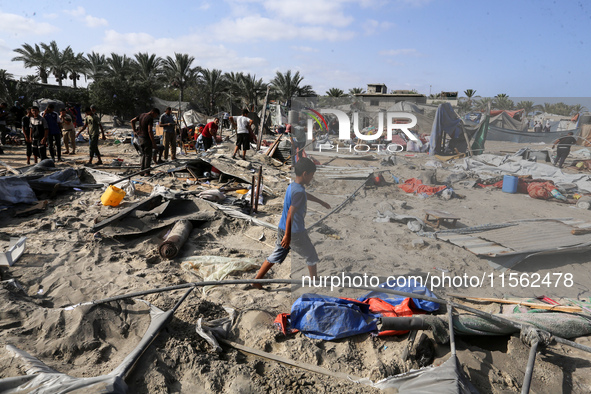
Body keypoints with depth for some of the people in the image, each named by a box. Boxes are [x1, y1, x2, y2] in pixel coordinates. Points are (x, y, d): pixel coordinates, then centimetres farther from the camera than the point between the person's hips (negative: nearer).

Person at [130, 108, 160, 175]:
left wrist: (134, 131, 15)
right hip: (146, 139, -8)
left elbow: (132, 121, 14)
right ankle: (147, 172, 2)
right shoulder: (150, 118, -18)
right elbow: (149, 131, -24)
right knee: (148, 156, 1)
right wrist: (154, 143, -22)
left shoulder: (142, 115, 8)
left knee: (143, 155, 16)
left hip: (140, 137, 8)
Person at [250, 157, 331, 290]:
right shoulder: (299, 191, -22)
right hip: (295, 232, -8)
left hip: (282, 229, 8)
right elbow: (290, 214, -28)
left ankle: (257, 280, 17)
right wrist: (288, 236, -29)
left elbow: (307, 195, 29)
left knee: (276, 256, 16)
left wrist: (321, 202, 43)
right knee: (311, 256, 13)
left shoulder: (292, 186, 8)